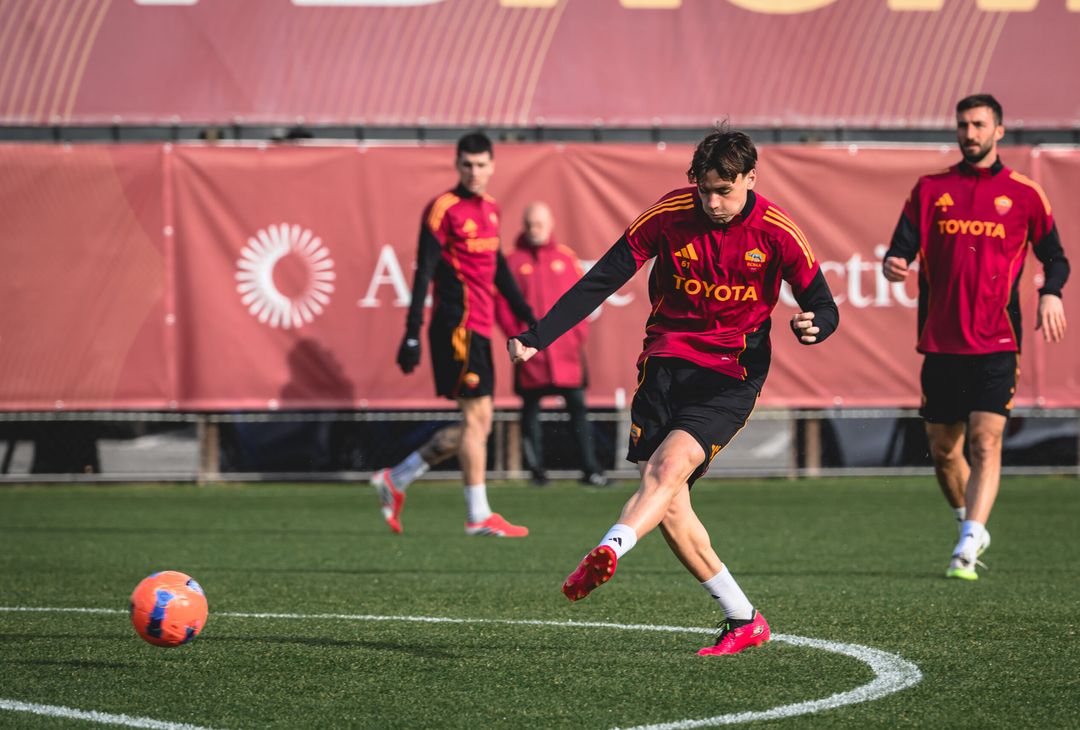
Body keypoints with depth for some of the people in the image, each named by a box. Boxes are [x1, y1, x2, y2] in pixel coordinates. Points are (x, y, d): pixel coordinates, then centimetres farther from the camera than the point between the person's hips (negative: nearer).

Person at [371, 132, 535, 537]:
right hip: (457, 327, -9)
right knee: (477, 417, -8)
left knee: (477, 424, 9)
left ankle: (395, 481, 17)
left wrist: (525, 314, 26)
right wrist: (412, 334, -17)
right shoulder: (444, 209, -9)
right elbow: (424, 272, -13)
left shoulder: (489, 209, 15)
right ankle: (479, 516, -3)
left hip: (478, 330, 9)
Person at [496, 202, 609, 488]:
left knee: (578, 405, -2)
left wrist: (579, 334, 0)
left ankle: (590, 469, -2)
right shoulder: (514, 261, 3)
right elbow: (503, 306, 2)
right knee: (531, 407, 3)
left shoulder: (566, 258, 9)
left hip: (567, 349, 1)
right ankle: (536, 469, 9)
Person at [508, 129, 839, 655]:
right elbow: (601, 281, -2)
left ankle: (607, 552, -48)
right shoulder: (670, 214, -4)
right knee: (667, 503, -8)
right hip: (667, 358, 3)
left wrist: (812, 326, -25)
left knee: (670, 464, -28)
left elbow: (824, 308, 1)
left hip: (731, 374, -3)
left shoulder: (777, 232, -6)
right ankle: (743, 620, 2)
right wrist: (537, 338, -10)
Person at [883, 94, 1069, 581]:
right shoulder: (930, 189, 10)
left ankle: (967, 550, -22)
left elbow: (1055, 257, 12)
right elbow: (902, 248, 8)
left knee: (985, 440, -16)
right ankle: (972, 527, 32)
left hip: (996, 343, -3)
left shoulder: (1023, 194, 5)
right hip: (941, 341, 3)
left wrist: (1051, 293, -9)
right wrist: (893, 264, -16)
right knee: (943, 449, 8)